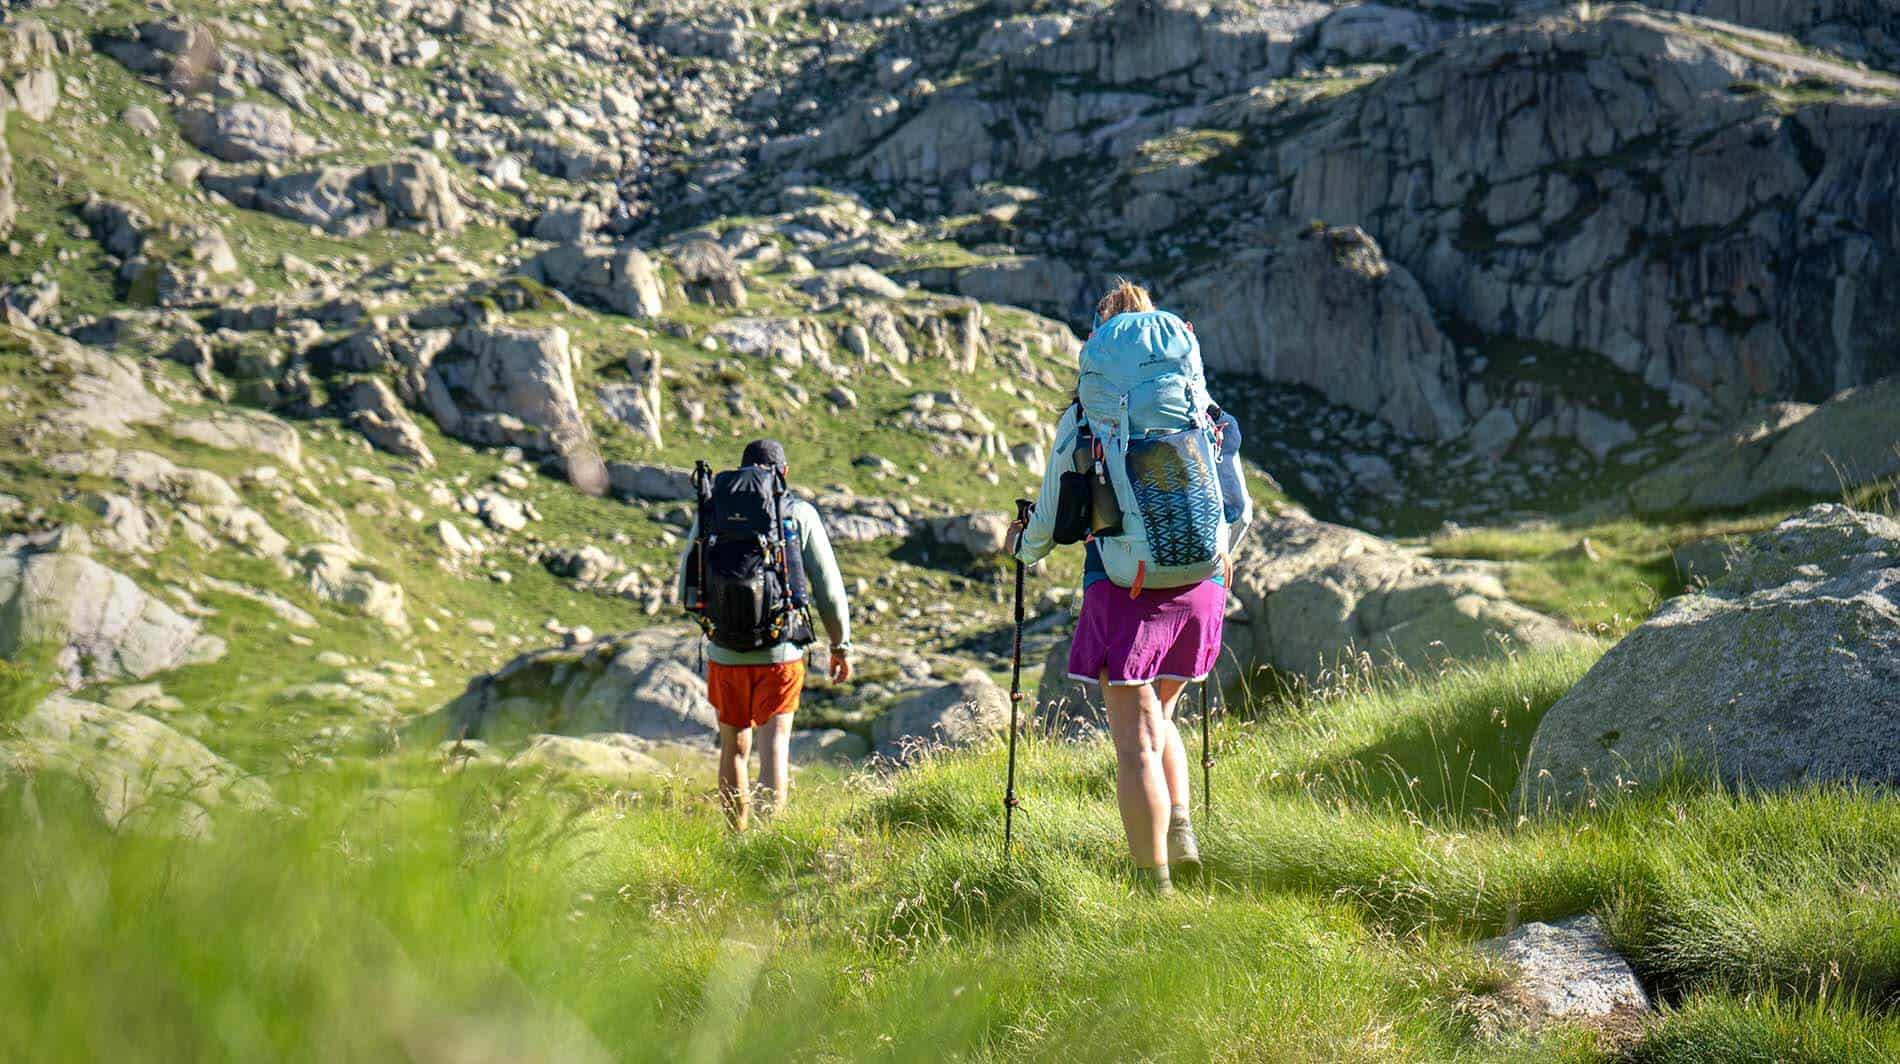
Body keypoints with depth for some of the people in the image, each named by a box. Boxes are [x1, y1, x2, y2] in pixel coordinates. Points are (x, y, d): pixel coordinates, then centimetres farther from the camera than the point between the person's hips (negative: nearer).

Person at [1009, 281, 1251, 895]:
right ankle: (1180, 832, 8)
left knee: (1138, 742, 0)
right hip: (1200, 588, 4)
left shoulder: (1084, 417, 0)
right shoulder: (1207, 414, 8)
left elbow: (1050, 517, 7)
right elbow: (1240, 512, 16)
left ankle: (1155, 886, -3)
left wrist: (1024, 548, 30)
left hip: (1124, 591, -4)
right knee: (1158, 716, 25)